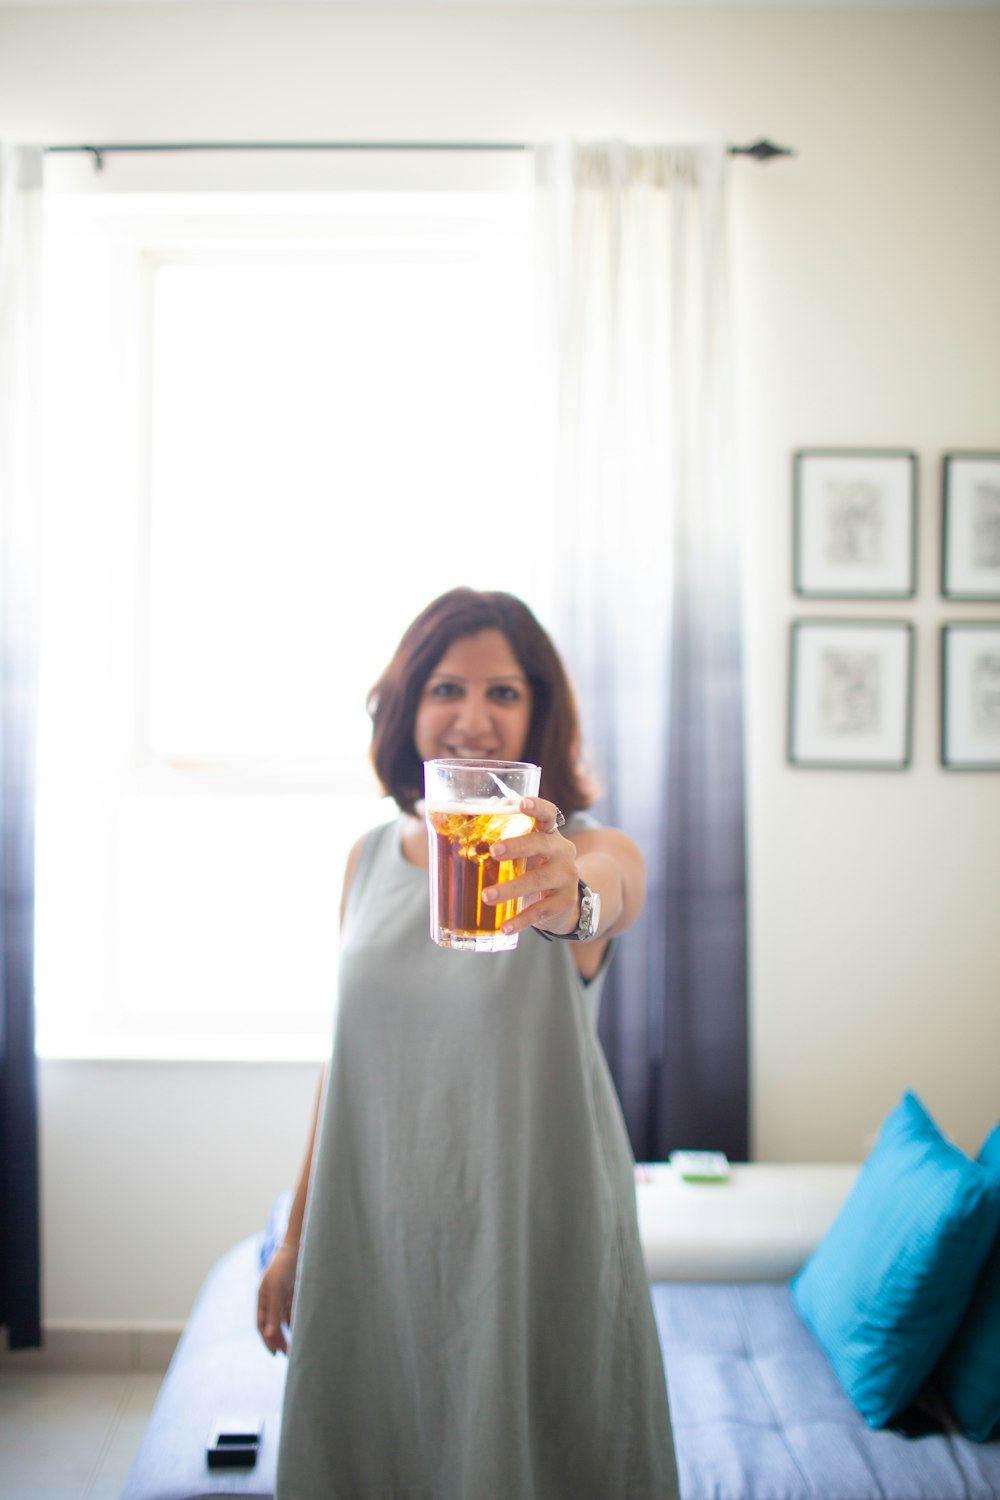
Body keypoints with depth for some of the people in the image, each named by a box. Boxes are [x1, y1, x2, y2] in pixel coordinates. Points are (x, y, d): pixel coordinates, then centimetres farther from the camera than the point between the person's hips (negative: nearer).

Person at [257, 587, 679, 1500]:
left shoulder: (589, 850, -10)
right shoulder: (370, 858, 2)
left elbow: (613, 892, -36)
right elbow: (349, 1054, 9)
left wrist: (570, 900, -60)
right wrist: (297, 1236, 13)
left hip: (536, 1235, -3)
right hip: (377, 1232, 4)